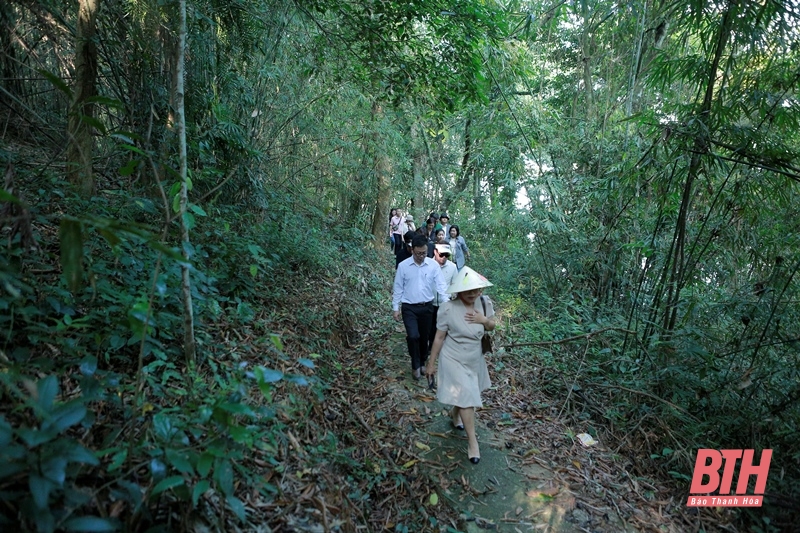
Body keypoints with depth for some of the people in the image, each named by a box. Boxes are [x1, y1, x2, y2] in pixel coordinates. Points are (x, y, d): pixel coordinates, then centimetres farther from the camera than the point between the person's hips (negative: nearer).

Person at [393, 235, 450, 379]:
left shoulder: (433, 265, -5)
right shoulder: (403, 266, -7)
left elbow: (441, 285, -7)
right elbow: (398, 288, -1)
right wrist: (395, 308, -2)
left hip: (427, 307, 2)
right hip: (409, 308, -2)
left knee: (424, 337, 13)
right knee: (413, 336, -14)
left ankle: (422, 363, 36)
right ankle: (416, 365, 9)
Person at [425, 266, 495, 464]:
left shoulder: (485, 302, -13)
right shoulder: (448, 309, -25)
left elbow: (491, 326, 4)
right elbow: (439, 338, -15)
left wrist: (484, 320, -20)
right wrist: (431, 364, -8)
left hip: (475, 358, 5)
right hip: (454, 360, -5)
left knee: (464, 393, 24)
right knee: (467, 397, -3)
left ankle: (454, 413, 55)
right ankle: (472, 441, 13)